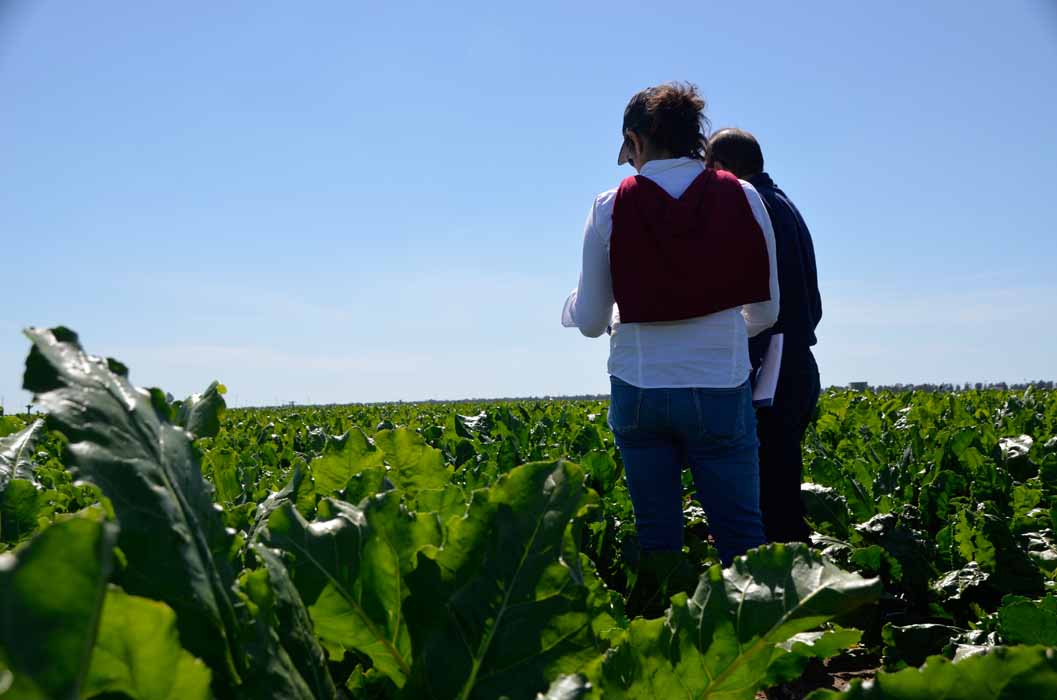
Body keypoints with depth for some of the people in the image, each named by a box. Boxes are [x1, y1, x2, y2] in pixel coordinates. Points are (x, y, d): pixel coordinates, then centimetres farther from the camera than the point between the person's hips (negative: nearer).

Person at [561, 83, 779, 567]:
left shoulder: (610, 209, -3)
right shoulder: (742, 199, 0)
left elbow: (591, 321, 0)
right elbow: (766, 312, 5)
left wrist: (571, 306, 23)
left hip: (640, 392, 0)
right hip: (721, 391, 0)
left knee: (658, 540, 11)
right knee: (742, 538, 6)